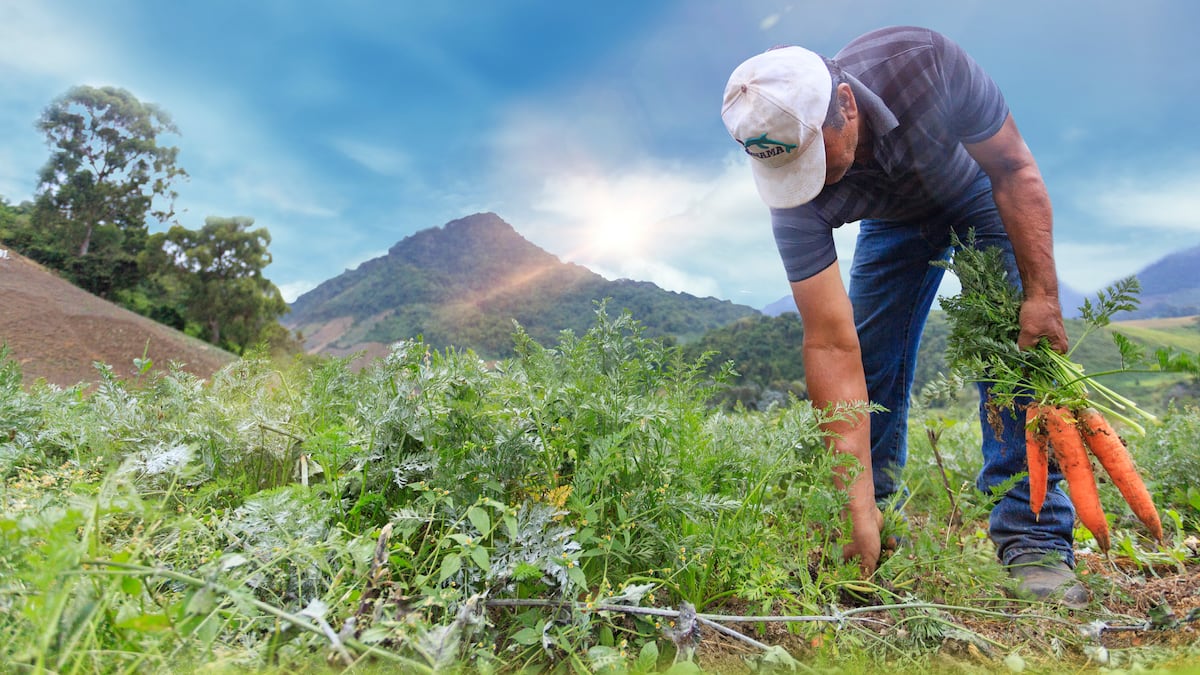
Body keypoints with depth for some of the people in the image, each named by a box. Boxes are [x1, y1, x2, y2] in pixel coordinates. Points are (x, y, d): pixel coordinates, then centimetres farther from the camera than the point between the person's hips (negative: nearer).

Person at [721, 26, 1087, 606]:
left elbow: (1014, 170, -23)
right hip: (893, 219, 1)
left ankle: (1034, 541, -11)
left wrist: (1042, 293, -31)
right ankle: (878, 514, 8)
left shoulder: (923, 61, -38)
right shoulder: (795, 197, -34)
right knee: (867, 362, -10)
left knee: (1018, 343, -18)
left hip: (980, 189, 0)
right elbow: (831, 346, -37)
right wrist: (857, 504, -39)